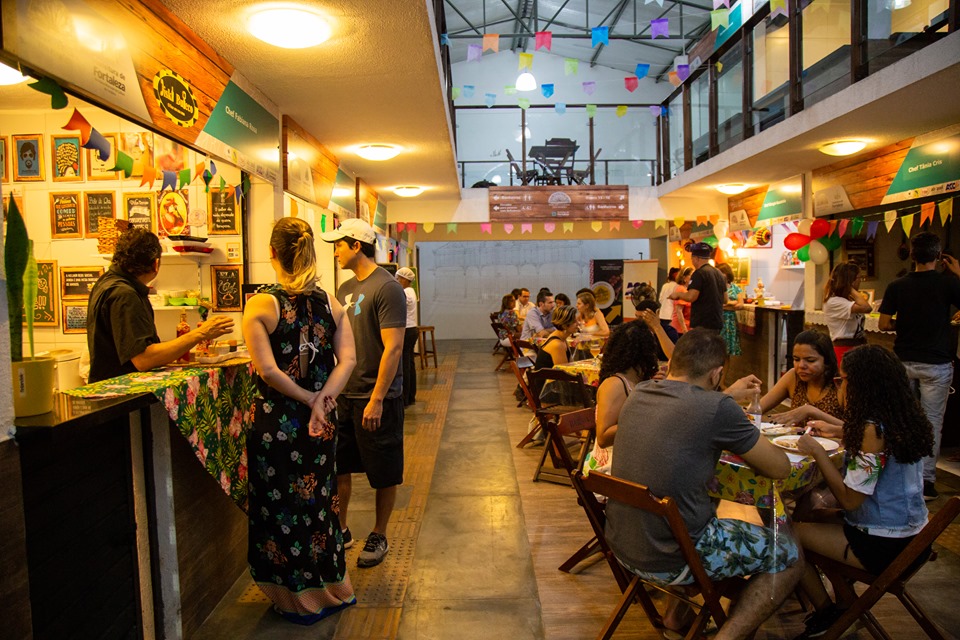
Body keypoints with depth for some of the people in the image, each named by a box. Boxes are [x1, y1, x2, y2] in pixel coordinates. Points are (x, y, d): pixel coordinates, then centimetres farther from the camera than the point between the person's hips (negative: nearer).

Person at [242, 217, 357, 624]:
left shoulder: (261, 304, -12)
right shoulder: (331, 304, 0)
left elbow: (268, 369, -19)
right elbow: (348, 359, -10)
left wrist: (309, 400, -11)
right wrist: (323, 399, -16)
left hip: (277, 421, -4)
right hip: (321, 422, 4)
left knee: (281, 503, 12)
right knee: (319, 499, 20)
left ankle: (300, 601, 26)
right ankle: (333, 589, 35)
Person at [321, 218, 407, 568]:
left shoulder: (386, 287, -14)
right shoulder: (346, 288, 11)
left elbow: (393, 347, -19)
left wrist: (377, 399, -21)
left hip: (376, 398, -7)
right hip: (344, 394, 8)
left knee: (383, 474, 8)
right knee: (339, 466, 15)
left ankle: (379, 537, 25)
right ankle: (341, 529, 33)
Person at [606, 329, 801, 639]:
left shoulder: (639, 393, 1)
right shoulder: (717, 408, -19)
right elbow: (780, 468, -6)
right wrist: (742, 443, 12)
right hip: (671, 562, -7)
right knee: (788, 556, 13)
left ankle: (675, 614, 33)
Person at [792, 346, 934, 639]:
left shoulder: (873, 430, -25)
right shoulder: (902, 419, 1)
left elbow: (850, 499, -24)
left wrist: (817, 451, -17)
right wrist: (843, 433, 14)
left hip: (884, 546, -9)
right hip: (909, 534, 9)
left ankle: (826, 612, 16)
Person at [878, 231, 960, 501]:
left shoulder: (897, 286, -4)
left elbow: (884, 324, -4)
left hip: (903, 362, 3)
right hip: (936, 364, -2)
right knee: (932, 422, 4)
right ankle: (926, 481, 8)